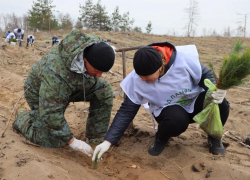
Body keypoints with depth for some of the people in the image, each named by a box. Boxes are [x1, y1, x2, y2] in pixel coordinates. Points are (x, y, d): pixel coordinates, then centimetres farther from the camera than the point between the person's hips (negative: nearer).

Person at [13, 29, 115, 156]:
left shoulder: (96, 46, -25)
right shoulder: (56, 74, -44)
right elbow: (51, 113, -36)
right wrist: (72, 141, -32)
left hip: (74, 84, 6)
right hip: (41, 91, -6)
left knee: (104, 90, -16)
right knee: (51, 141, -8)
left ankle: (96, 137, -5)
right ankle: (22, 117, 19)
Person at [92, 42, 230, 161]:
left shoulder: (185, 58, -29)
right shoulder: (136, 79, -23)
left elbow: (205, 75, -10)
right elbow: (127, 110, -15)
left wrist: (214, 91, -32)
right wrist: (108, 141, -19)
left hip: (195, 100, 1)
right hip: (169, 110, 0)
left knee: (221, 105, -31)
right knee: (176, 120, -37)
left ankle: (214, 137, 4)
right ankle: (161, 139, 2)